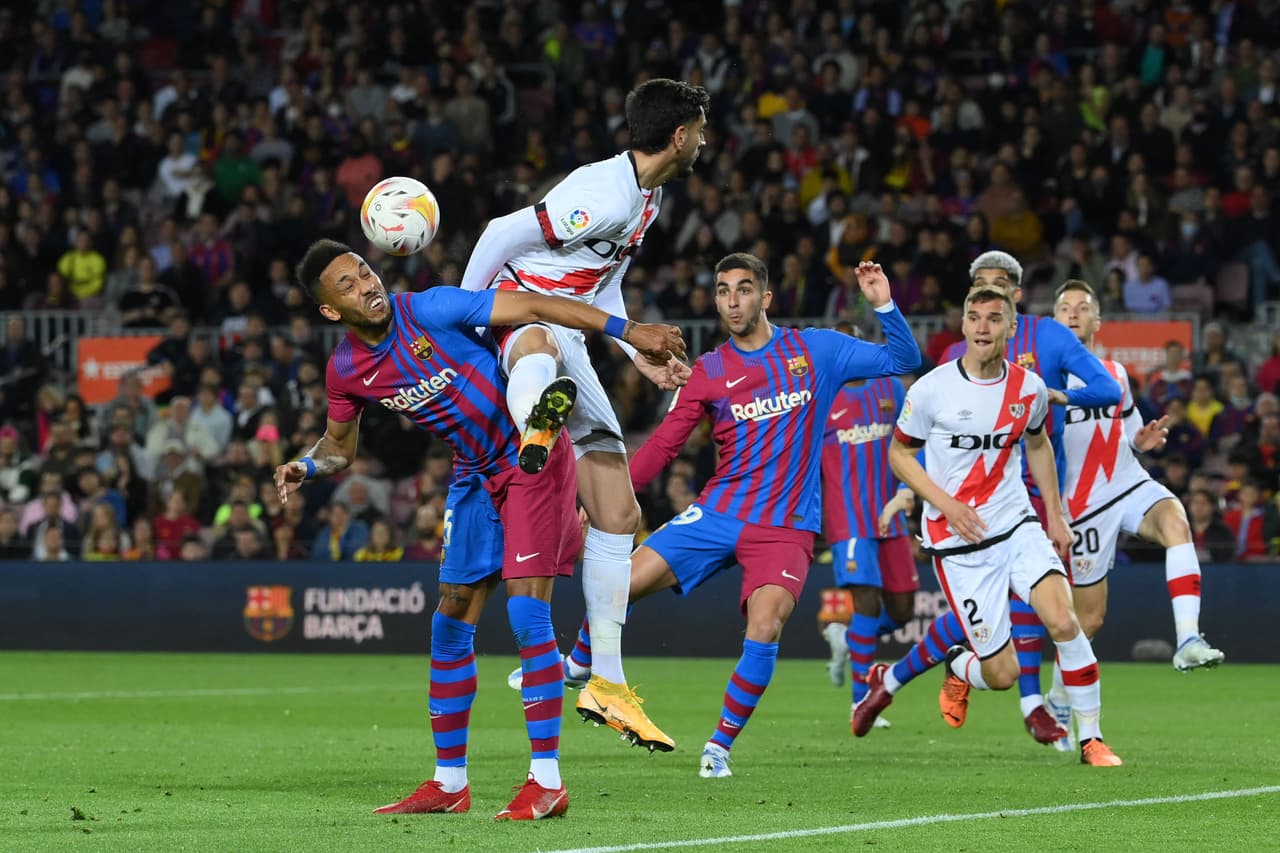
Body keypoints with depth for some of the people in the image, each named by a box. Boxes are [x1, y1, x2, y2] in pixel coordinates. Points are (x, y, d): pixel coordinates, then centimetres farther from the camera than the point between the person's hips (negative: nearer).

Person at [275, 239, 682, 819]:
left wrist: (629, 331, -25)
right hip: (475, 477, 6)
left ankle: (547, 781, -11)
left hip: (531, 458, -6)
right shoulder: (346, 370, -4)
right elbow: (339, 447, 14)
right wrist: (306, 467, -9)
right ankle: (449, 782, 16)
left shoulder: (430, 310, -20)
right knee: (451, 625, 6)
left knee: (526, 613, -14)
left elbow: (533, 307, -21)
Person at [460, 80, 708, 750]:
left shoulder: (647, 198, 15)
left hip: (569, 344, 9)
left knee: (619, 514, 7)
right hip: (512, 316, -9)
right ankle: (534, 436, -86)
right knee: (540, 342, -49)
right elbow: (502, 235, -18)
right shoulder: (606, 197, -18)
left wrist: (642, 357, 18)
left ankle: (607, 682, 14)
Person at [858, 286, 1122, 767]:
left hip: (1016, 525, 3)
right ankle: (959, 668, 31)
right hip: (958, 543, -3)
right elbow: (898, 454, 1)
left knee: (1063, 621, -21)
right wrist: (946, 504, -12)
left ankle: (1091, 739, -7)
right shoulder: (932, 389, -10)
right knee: (1002, 674, -6)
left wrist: (1055, 513, 15)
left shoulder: (1030, 389, 1)